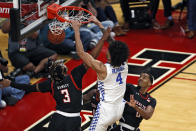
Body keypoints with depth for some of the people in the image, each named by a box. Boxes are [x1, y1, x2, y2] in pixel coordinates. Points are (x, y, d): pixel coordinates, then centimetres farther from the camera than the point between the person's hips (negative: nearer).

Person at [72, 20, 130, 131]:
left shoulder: (102, 69, -24)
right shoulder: (124, 65, -8)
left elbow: (81, 52, -20)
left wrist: (76, 30, -15)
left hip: (106, 111, -7)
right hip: (120, 109, 7)